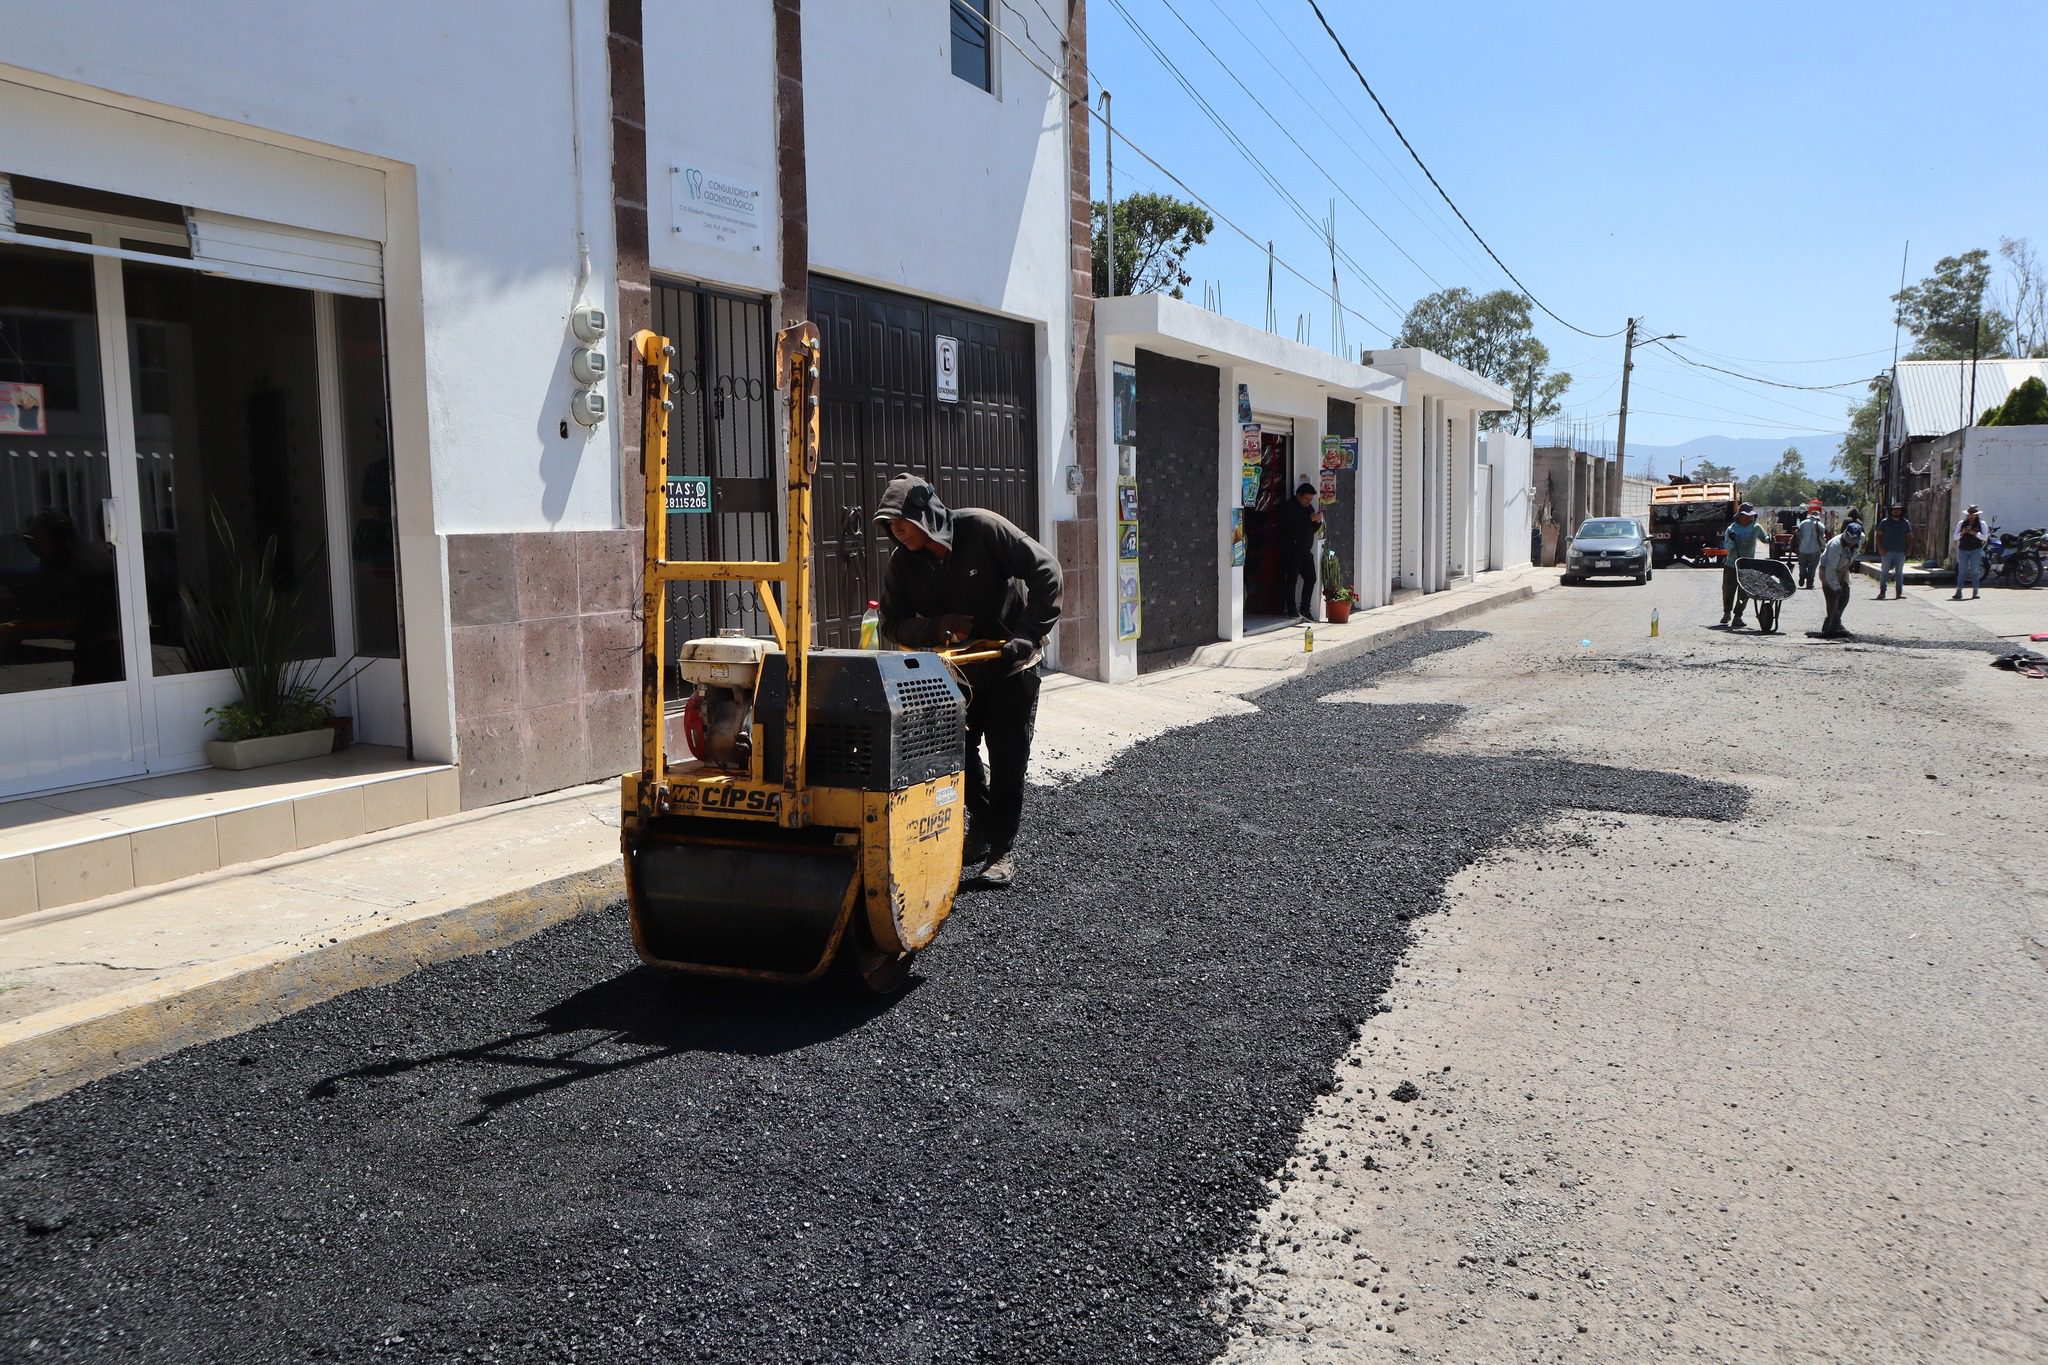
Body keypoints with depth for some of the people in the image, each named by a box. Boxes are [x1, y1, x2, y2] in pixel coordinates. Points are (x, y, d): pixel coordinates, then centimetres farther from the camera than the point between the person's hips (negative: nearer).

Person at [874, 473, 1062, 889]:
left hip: (1010, 661, -4)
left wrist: (1029, 635, -27)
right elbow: (893, 624, -9)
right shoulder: (901, 562, -10)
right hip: (957, 665, 4)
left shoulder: (982, 528, -23)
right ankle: (982, 820, 31)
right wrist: (937, 626, -28)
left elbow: (1045, 571, -22)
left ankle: (1002, 848, 9)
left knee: (1008, 756, -1)